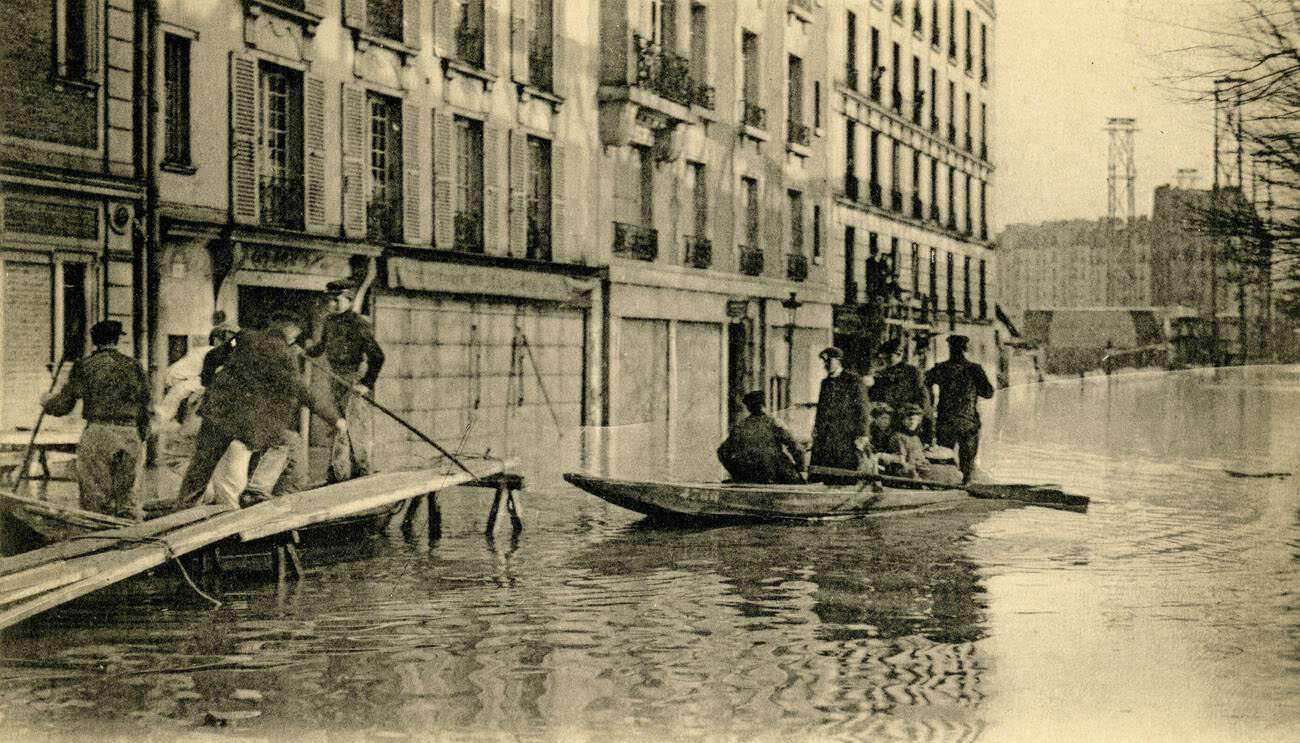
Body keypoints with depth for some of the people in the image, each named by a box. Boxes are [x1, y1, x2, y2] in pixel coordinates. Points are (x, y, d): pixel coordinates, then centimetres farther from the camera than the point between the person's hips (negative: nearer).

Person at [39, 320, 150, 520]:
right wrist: (142, 434, 22)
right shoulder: (133, 366, 9)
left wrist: (46, 401, 27)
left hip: (98, 433, -3)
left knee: (96, 496, 3)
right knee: (127, 492, 10)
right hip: (130, 435, 3)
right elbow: (144, 405, 11)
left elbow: (63, 405, 6)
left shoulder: (85, 366, 1)